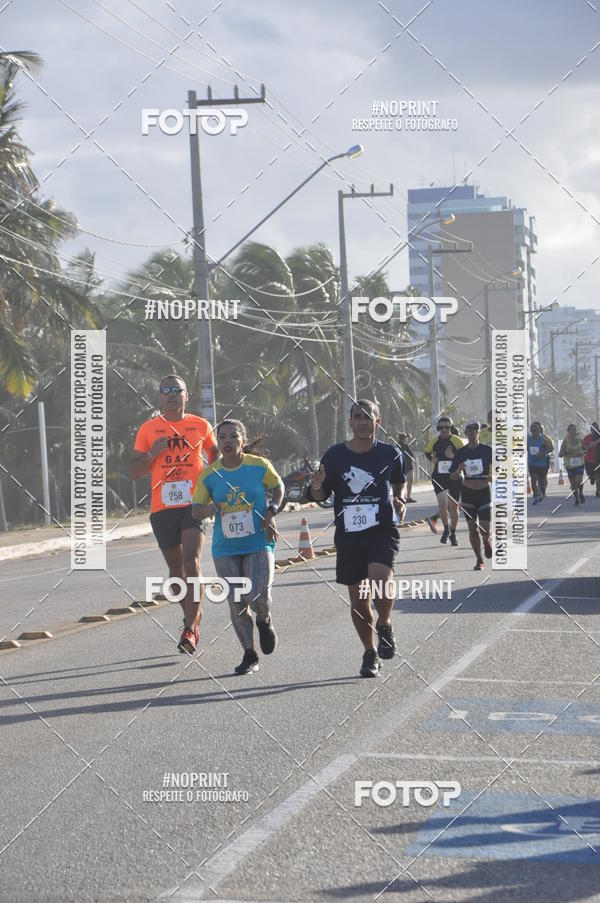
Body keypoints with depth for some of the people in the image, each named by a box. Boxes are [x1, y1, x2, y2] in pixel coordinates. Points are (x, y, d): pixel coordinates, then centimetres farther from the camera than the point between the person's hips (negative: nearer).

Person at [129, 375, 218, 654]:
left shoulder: (201, 426, 8)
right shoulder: (148, 429, 8)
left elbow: (216, 457, 22)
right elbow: (134, 471, 9)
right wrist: (151, 454, -8)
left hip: (194, 505, -2)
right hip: (162, 507, 2)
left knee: (192, 563, -17)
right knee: (176, 567, 12)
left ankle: (190, 629, -19)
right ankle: (192, 615, 32)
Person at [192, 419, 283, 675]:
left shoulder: (260, 466, -4)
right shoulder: (209, 475, -1)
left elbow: (278, 487, 14)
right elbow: (195, 509, 5)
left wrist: (271, 512, -2)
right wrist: (209, 509, -18)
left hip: (258, 544, -2)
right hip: (226, 550, 2)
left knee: (258, 596, -18)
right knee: (236, 604, 1)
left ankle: (264, 621, 19)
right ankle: (249, 654, 19)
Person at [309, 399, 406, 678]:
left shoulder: (391, 454, 2)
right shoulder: (334, 456, 0)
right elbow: (321, 496, 8)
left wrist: (399, 500, 0)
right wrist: (317, 486, -15)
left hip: (383, 530, -2)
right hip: (348, 533, 2)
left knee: (380, 578, -27)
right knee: (357, 600, 6)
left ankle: (385, 626, 2)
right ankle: (370, 653, 25)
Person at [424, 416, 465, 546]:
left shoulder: (457, 441, -2)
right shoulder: (433, 442, 4)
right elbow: (427, 453, 24)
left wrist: (453, 456, -20)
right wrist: (432, 459, 4)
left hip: (454, 477, 0)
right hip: (439, 478, 0)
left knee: (453, 506, 8)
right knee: (442, 503, -18)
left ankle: (453, 534, 24)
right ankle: (446, 529, 0)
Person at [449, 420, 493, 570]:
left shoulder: (487, 450, -4)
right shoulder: (460, 452, 0)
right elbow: (453, 476, 3)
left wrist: (492, 477, -17)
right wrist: (459, 470, -18)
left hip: (484, 492, -2)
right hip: (467, 493, 2)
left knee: (485, 528, -10)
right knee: (473, 528, 0)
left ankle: (487, 540, 27)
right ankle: (479, 560, 12)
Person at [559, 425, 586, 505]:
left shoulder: (580, 440, 2)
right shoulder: (565, 441, -5)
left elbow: (585, 450, 17)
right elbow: (560, 454, -3)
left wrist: (582, 452, -6)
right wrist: (567, 452, -22)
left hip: (580, 464, 0)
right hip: (569, 465, 0)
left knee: (579, 481, -18)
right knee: (573, 484, 5)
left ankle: (581, 493, 12)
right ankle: (577, 499, 27)